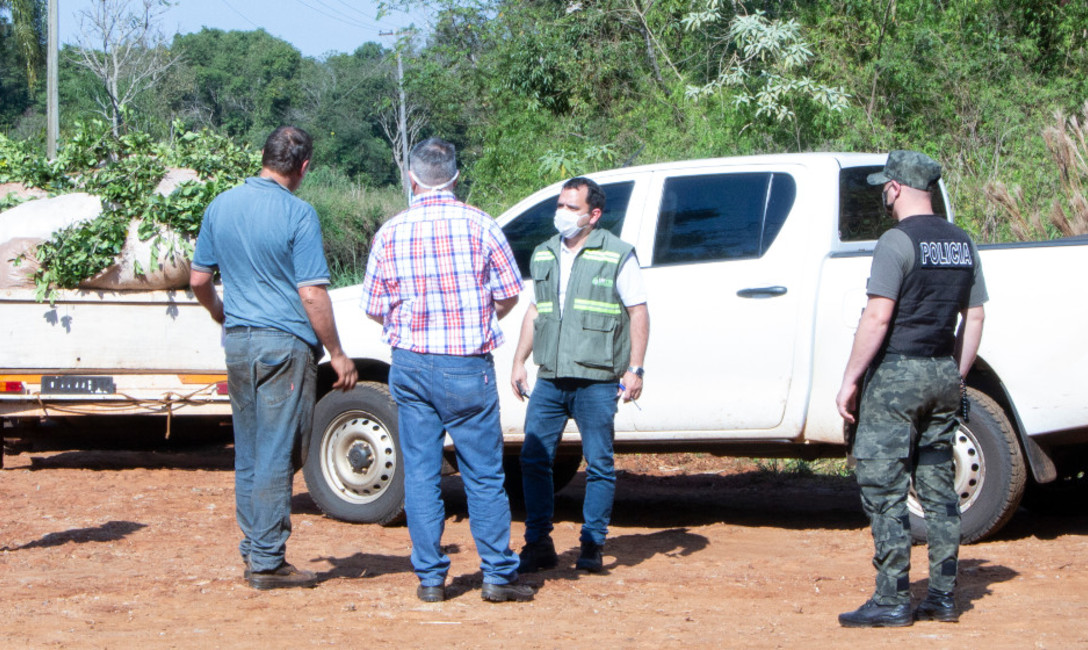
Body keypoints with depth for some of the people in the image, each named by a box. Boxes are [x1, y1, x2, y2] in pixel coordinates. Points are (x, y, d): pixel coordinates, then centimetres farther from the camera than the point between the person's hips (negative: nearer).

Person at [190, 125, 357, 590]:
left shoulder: (221, 206, 7)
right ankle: (268, 562, 1)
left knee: (248, 452, 14)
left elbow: (198, 280, 13)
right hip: (284, 343, -6)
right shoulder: (297, 214, -12)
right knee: (275, 454, -2)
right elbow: (312, 295, -14)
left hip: (237, 342, 6)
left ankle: (254, 549, 20)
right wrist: (337, 354, -7)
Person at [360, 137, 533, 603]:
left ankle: (430, 578, 9)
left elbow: (374, 308, 4)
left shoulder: (391, 233, 0)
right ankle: (497, 575, 7)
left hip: (411, 366, 2)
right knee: (484, 475, 6)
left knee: (420, 474, 8)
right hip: (468, 368, -2)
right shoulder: (480, 226, -5)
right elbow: (508, 295, 0)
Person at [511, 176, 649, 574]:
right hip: (549, 380, 5)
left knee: (599, 465, 0)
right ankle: (538, 544, 8)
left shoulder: (617, 255, -1)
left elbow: (638, 312, -1)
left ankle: (593, 545, 8)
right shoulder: (544, 255, 15)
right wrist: (519, 361, 17)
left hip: (596, 382, -5)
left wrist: (635, 369, -8)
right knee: (534, 459, 0)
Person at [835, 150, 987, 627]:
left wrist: (850, 380, -12)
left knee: (883, 489, -4)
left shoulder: (897, 242, -12)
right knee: (938, 488, 11)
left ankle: (891, 600, -5)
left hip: (896, 373, -7)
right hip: (942, 374, 7)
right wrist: (957, 377, 19)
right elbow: (974, 317, 13)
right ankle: (943, 597, 13)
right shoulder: (961, 244, 11)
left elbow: (877, 318, -17)